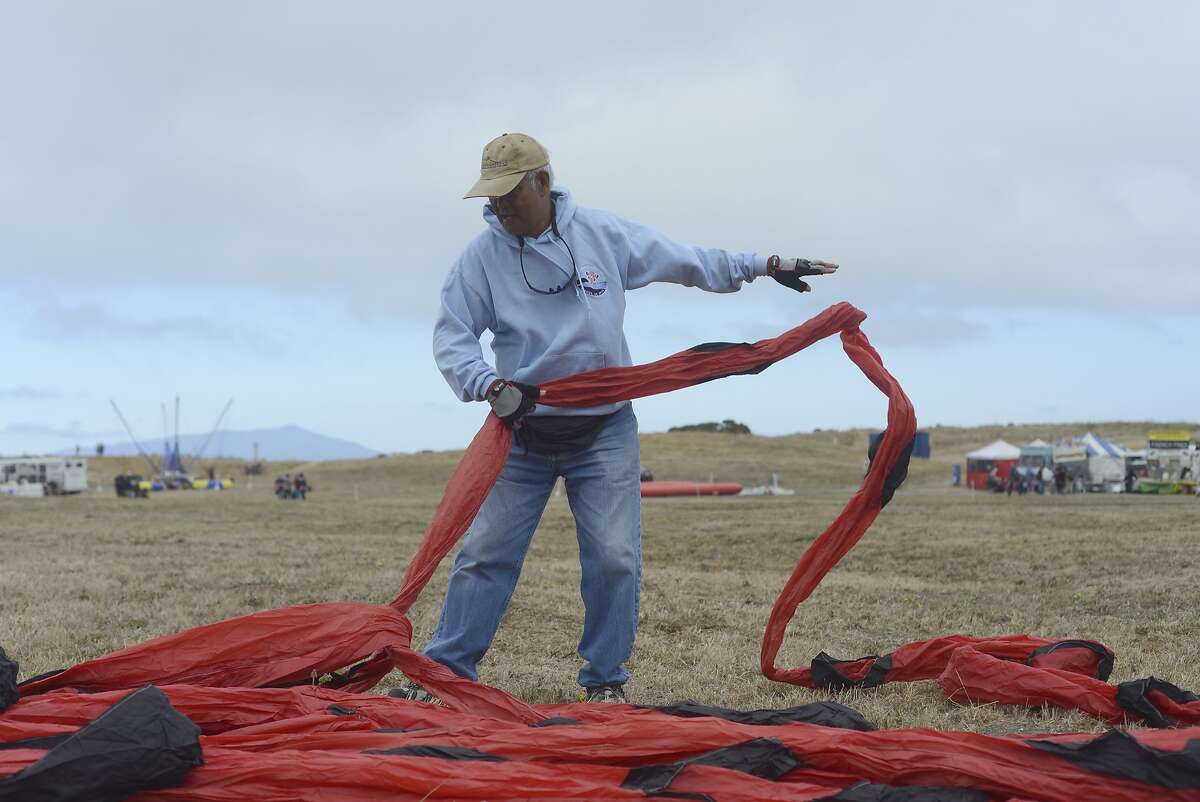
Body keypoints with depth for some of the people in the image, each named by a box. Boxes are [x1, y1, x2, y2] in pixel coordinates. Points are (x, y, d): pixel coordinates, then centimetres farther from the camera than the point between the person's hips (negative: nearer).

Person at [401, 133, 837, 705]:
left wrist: (765, 265, 10)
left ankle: (604, 680, 10)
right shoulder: (483, 256, -6)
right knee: (485, 553, -1)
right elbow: (451, 338, -8)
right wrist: (491, 386, -25)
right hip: (524, 430, 0)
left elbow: (686, 262, 9)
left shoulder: (604, 234, -2)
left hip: (605, 433, 1)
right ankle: (445, 670, 6)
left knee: (614, 559, -3)